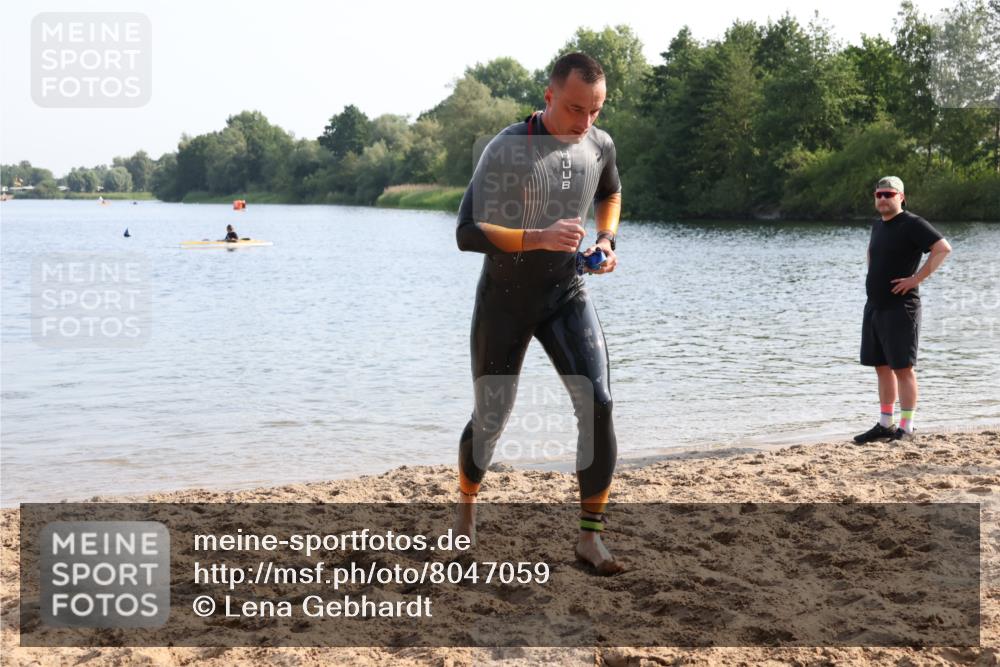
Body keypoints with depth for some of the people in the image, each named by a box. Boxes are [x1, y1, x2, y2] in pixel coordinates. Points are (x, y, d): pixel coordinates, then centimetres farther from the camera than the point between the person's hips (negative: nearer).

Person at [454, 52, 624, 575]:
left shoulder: (600, 145, -3)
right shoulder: (506, 150, -20)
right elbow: (468, 233, -25)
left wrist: (607, 240, 2)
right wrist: (540, 238, -37)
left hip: (566, 295, 4)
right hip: (504, 300, -3)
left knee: (597, 404, -16)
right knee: (490, 419, 7)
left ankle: (589, 537, -6)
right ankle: (466, 506, 38)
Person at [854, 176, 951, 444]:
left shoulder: (912, 224, -11)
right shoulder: (877, 224, 14)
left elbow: (943, 248, -21)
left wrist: (917, 278, -21)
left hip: (900, 307, -8)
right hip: (874, 306, 8)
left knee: (902, 368, -4)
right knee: (882, 367, 12)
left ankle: (906, 427, 1)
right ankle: (885, 425, 19)